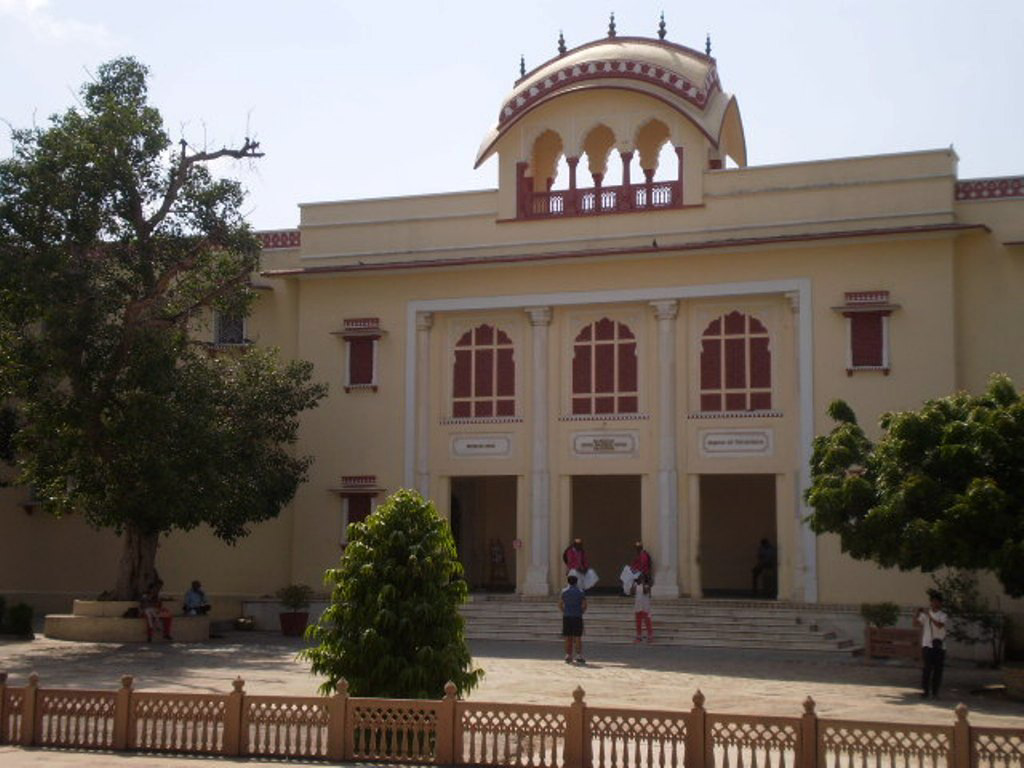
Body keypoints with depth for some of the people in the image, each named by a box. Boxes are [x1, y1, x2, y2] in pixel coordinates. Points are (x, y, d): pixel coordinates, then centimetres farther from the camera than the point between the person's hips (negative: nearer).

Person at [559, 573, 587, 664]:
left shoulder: (564, 591, 4)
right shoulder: (580, 591, -1)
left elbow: (560, 605, 2)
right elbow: (584, 605, -5)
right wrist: (581, 612, 10)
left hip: (567, 617, 2)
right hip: (577, 617, -2)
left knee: (568, 638, 6)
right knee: (578, 638, 2)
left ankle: (568, 656, 5)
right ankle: (579, 656, -5)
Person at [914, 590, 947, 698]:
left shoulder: (943, 615, -1)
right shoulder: (925, 613, 7)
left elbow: (939, 625, -19)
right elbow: (916, 623, -1)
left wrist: (929, 616, -23)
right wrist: (918, 613, -15)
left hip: (939, 646, -1)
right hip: (927, 645, 1)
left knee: (938, 670, 2)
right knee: (926, 669, -2)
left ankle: (935, 692, 10)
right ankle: (925, 691, 4)